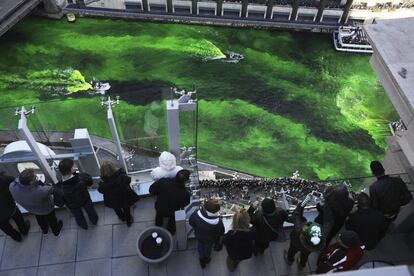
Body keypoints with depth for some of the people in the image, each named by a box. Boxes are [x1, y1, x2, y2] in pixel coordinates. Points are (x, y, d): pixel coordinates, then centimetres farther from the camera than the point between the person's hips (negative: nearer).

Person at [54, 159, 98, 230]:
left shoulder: (59, 189, -42)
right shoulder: (82, 177, -41)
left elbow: (59, 204, -23)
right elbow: (90, 182, -15)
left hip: (73, 206, 0)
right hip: (86, 200, 0)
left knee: (78, 216, 35)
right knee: (90, 210, 35)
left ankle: (84, 225, 66)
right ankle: (94, 221, 66)